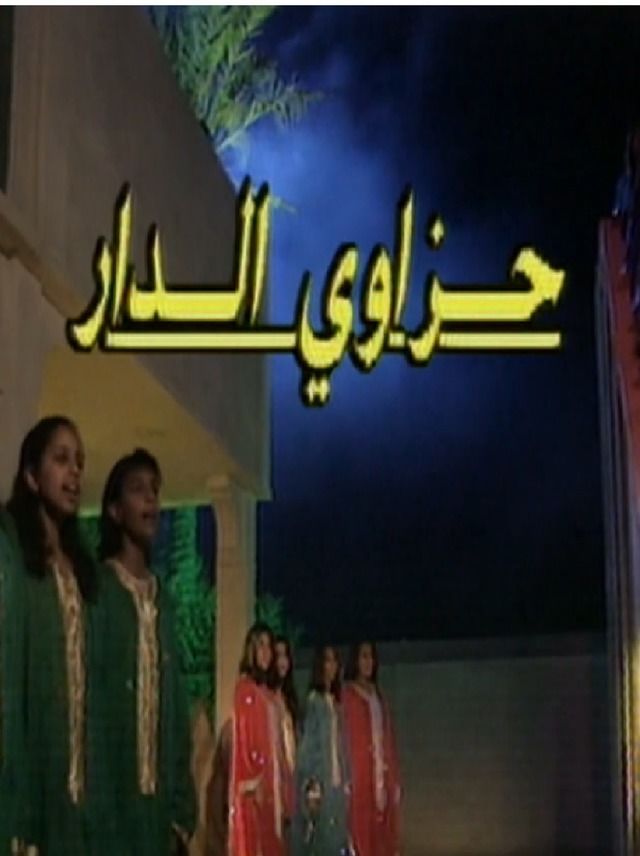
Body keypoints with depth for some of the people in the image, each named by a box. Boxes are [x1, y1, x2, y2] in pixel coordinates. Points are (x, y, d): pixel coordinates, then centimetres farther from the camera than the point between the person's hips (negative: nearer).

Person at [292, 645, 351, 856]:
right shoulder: (314, 700, -7)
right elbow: (308, 743, -12)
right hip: (320, 781, -8)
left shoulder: (335, 702, 15)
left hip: (336, 782, 8)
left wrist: (346, 780, 11)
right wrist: (312, 785, -17)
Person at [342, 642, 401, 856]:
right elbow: (345, 737, -11)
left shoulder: (377, 695, 18)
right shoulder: (347, 694, -4)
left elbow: (388, 737, 16)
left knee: (382, 834, 6)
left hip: (381, 774, 7)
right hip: (360, 774, -7)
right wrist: (347, 776, -18)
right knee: (361, 831, -9)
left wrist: (393, 778, 11)